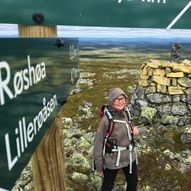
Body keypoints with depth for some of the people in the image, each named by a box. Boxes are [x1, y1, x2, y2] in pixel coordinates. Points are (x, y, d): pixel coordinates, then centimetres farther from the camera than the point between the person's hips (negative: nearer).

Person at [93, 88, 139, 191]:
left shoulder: (126, 113, -5)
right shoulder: (106, 119, -24)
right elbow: (98, 144, -17)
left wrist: (134, 129, -7)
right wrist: (99, 167, -12)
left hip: (129, 156, 6)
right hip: (112, 159, -5)